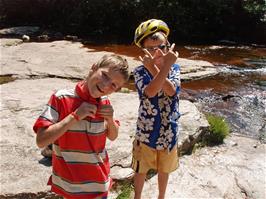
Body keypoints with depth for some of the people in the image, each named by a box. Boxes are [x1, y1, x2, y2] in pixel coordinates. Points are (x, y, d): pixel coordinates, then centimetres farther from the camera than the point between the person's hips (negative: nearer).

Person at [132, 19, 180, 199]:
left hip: (169, 131, 2)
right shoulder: (140, 71, -14)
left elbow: (171, 90, -25)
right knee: (142, 170, 18)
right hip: (146, 131, -2)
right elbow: (150, 91, -34)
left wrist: (153, 68, -34)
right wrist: (165, 66, -45)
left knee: (164, 169, 23)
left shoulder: (174, 68, -5)